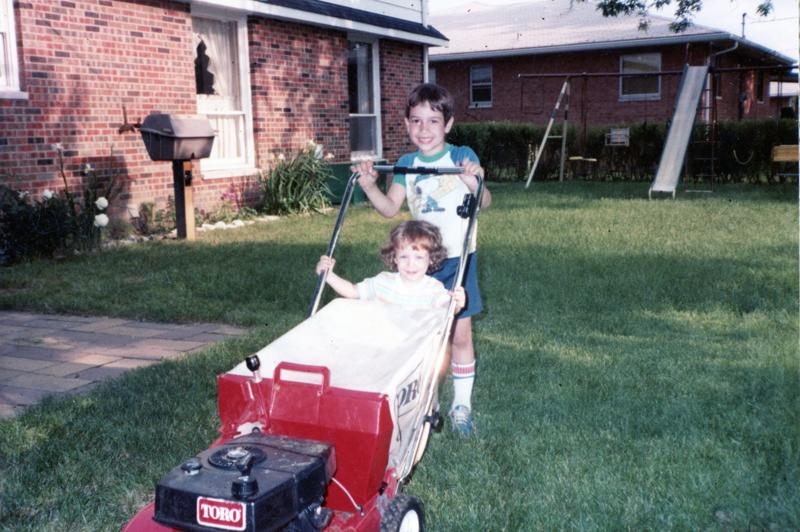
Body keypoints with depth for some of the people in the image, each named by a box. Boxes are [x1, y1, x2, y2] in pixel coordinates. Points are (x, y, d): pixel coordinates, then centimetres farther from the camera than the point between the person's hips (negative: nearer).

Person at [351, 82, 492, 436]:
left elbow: (484, 203, -14)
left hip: (457, 260, -3)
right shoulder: (406, 164, 5)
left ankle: (462, 404, 16)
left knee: (460, 333, 1)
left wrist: (474, 183, -34)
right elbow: (390, 209, 7)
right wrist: (369, 186, -8)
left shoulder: (462, 157, -7)